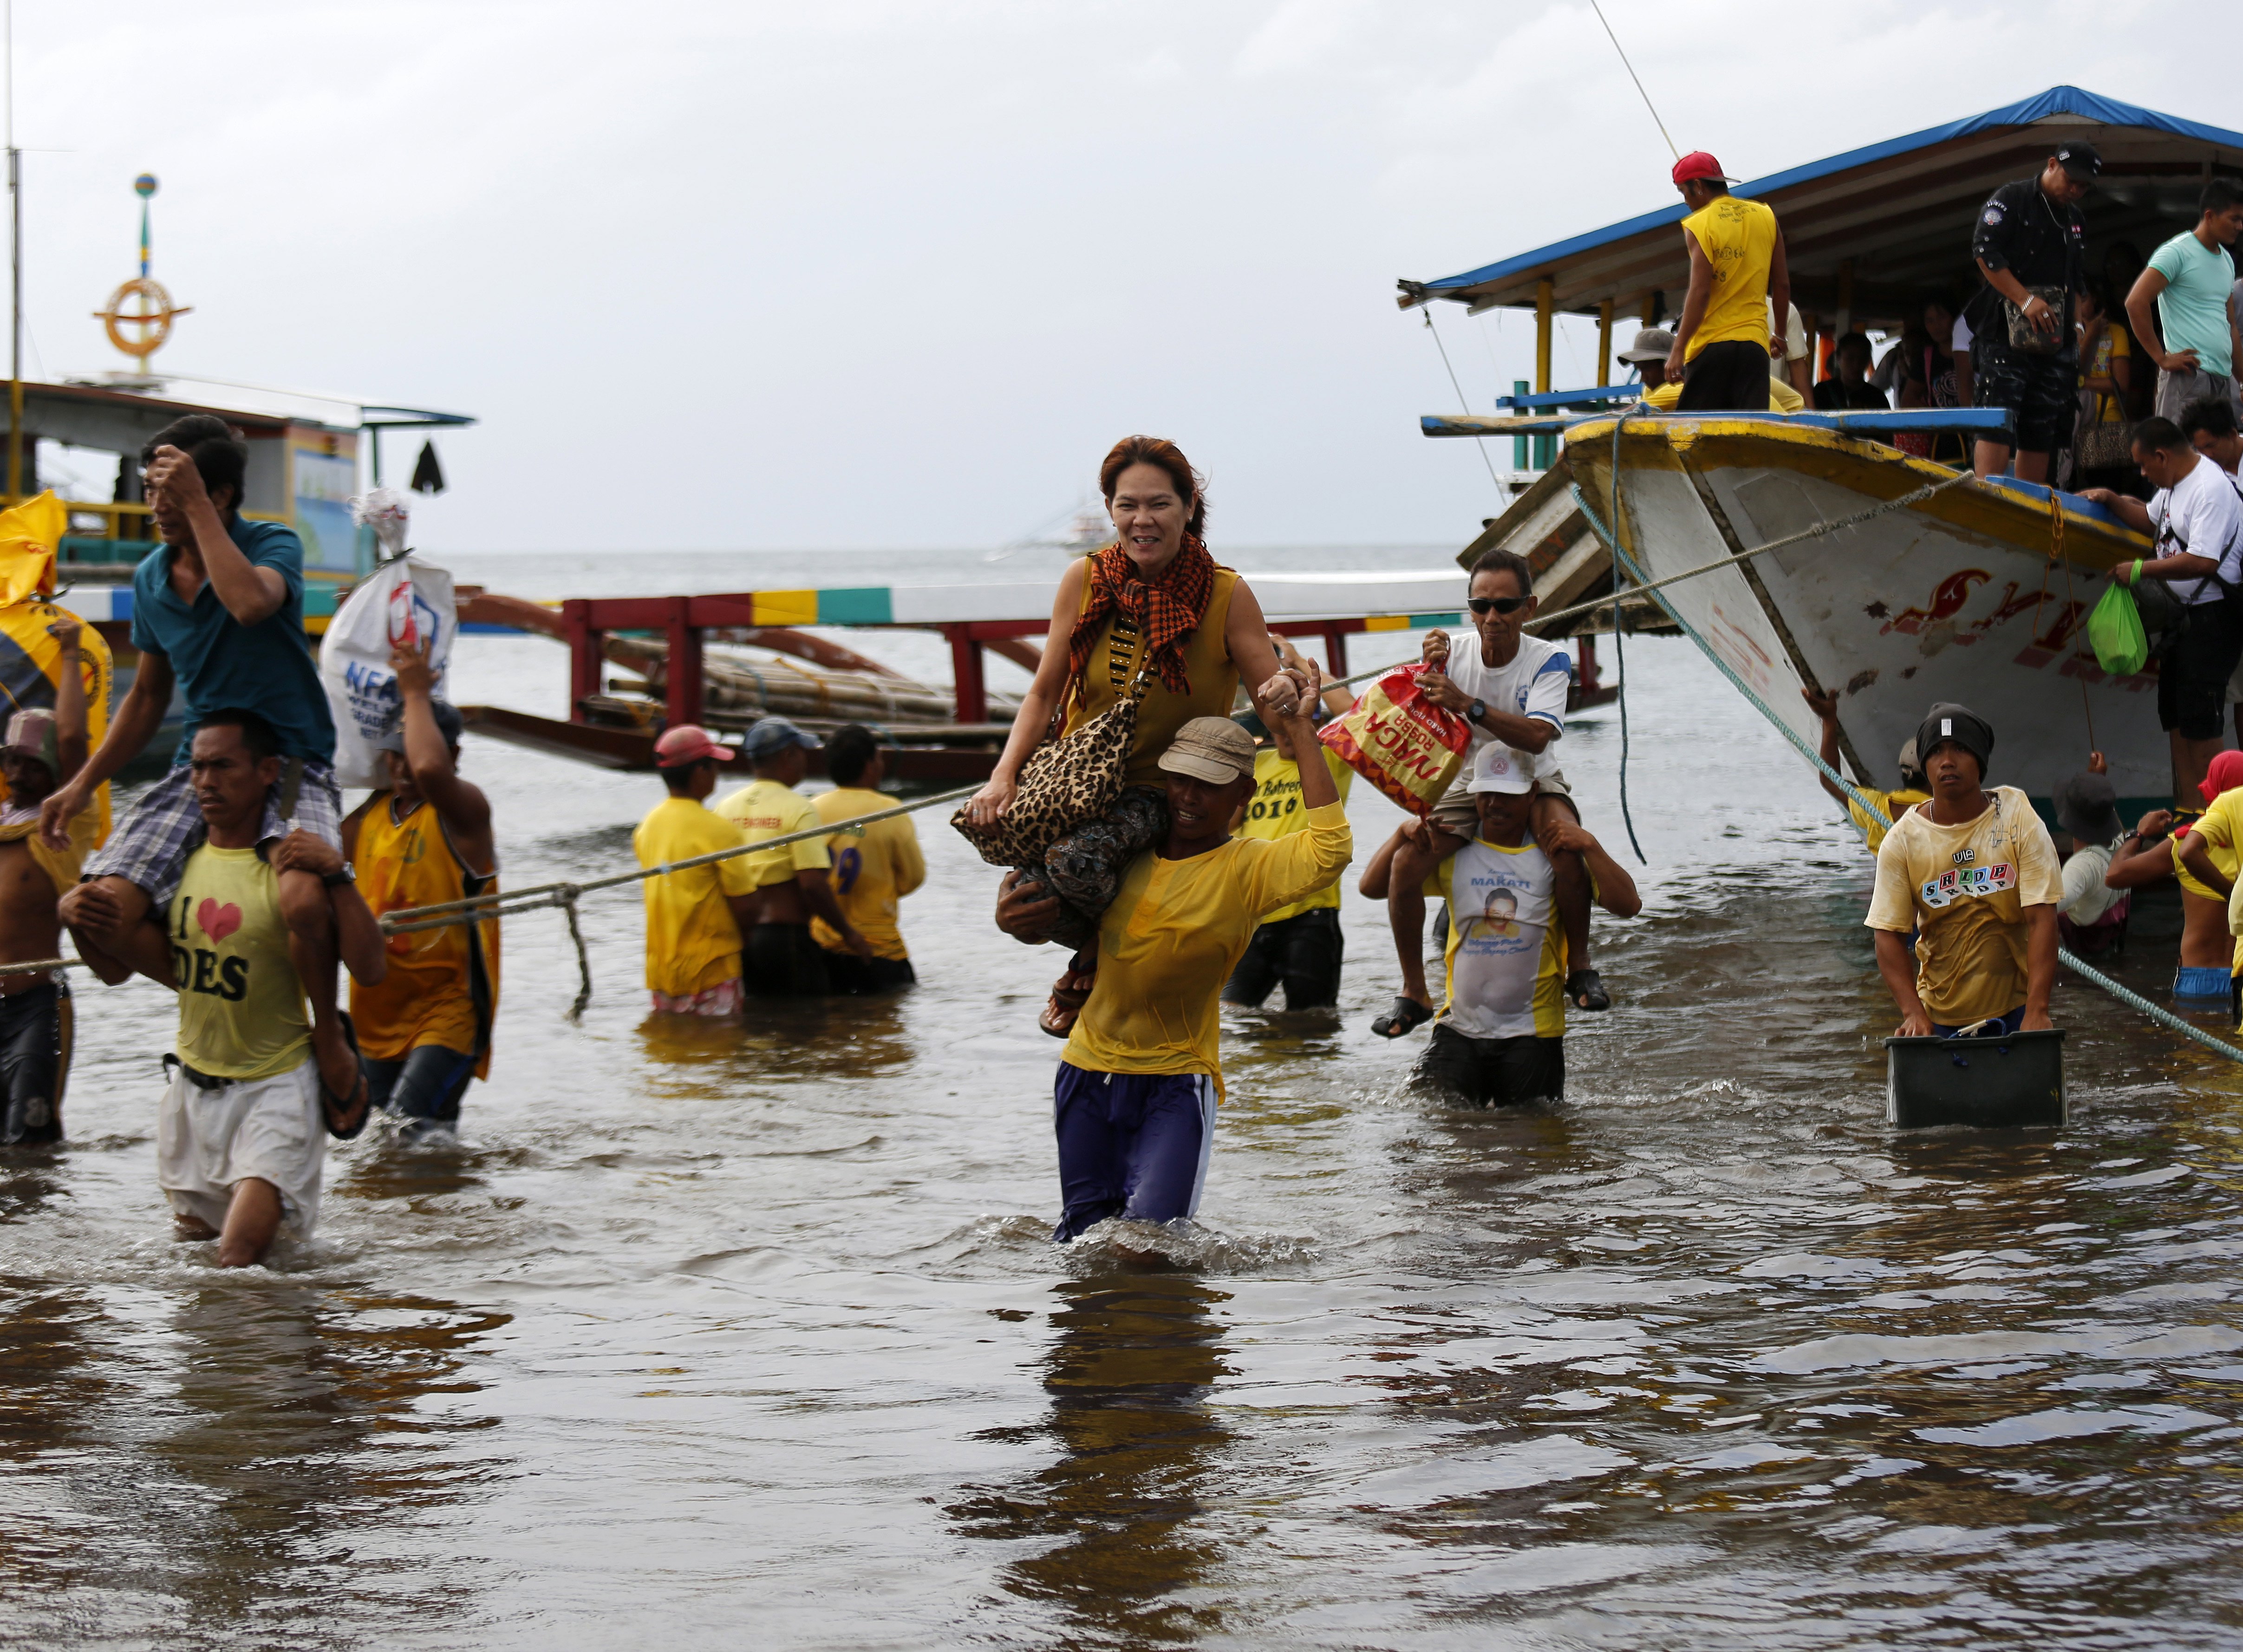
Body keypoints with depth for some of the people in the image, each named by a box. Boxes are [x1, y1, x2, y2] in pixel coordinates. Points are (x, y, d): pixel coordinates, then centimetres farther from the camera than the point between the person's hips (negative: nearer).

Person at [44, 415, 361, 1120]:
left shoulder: (275, 545, -7)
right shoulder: (151, 578, 9)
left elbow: (250, 602, -33)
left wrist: (197, 506, -25)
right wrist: (82, 786, 19)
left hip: (290, 766, -5)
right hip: (199, 768, 6)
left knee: (303, 900, -38)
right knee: (87, 911, -15)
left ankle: (329, 1033, -6)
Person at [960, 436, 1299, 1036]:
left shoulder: (1226, 596, -8)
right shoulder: (1085, 581, -2)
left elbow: (1277, 706, -5)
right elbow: (1044, 694, 4)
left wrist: (1284, 695, -30)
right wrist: (1003, 776, -11)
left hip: (1163, 790, -3)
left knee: (1076, 858, -34)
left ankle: (1094, 962, 1)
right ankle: (1096, 948, 14)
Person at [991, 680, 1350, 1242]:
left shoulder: (1247, 868, -9)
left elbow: (1330, 849, -29)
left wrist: (1300, 731, -25)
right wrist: (1011, 915, -10)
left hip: (1175, 1078, -4)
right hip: (1090, 1069, 4)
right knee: (1083, 1232, 10)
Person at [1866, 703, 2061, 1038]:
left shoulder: (2019, 822, -7)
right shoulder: (1902, 840, -4)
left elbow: (2041, 919, -13)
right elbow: (1889, 935, -6)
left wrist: (2036, 1011, -23)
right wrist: (1913, 1012, -20)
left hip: (2014, 1009, -1)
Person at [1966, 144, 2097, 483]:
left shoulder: (2076, 220, 21)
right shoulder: (2011, 200, -1)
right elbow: (1985, 252, -12)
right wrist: (2025, 300, -18)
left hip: (2054, 339, 7)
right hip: (2006, 335, -7)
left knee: (2042, 432, 4)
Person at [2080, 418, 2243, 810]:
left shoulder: (2211, 489, -21)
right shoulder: (2174, 484, 9)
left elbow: (2203, 562, -29)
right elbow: (2151, 520, 30)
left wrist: (2141, 569, -20)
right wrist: (2112, 501, 15)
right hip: (2183, 614, 10)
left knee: (2201, 723, -7)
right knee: (2177, 719, 13)